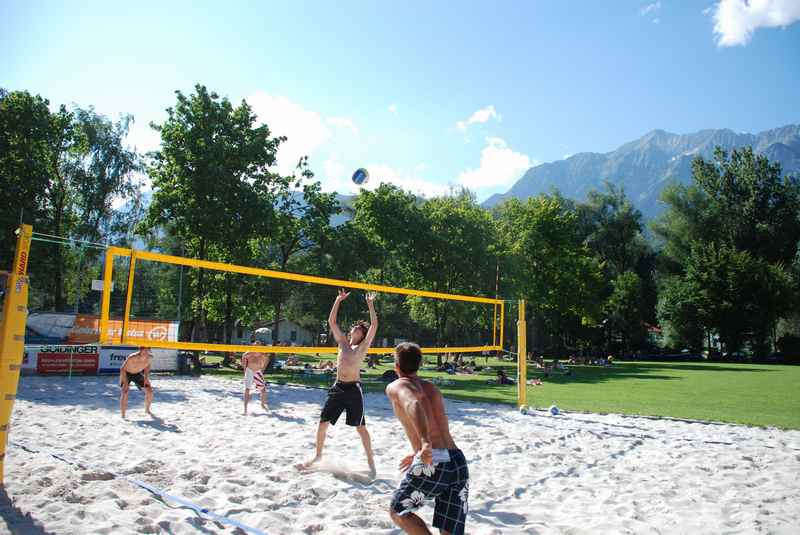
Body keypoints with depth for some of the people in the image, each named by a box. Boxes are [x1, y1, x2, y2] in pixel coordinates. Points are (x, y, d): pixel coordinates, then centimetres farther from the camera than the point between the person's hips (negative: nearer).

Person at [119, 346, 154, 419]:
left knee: (149, 391, 1)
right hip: (126, 374, -4)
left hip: (138, 374, 4)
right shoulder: (132, 357, -37)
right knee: (125, 392, -24)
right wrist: (125, 383, -31)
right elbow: (122, 369, -26)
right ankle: (123, 415, -15)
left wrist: (146, 377, -8)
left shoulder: (150, 357, -23)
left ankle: (147, 409, 25)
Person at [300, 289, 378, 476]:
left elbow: (374, 325, -11)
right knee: (323, 422, 8)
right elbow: (331, 321, 10)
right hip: (337, 388, 5)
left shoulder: (363, 346, -1)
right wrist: (338, 300, 4)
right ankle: (318, 455, 28)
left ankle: (371, 462, 13)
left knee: (360, 427, 1)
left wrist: (370, 305, -10)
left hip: (353, 389, -5)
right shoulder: (342, 342, 11)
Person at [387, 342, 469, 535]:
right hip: (458, 462, 6)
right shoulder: (433, 388, 23)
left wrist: (425, 443, -35)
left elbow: (414, 404, -21)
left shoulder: (395, 387, 4)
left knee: (397, 510, 19)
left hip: (432, 464, -5)